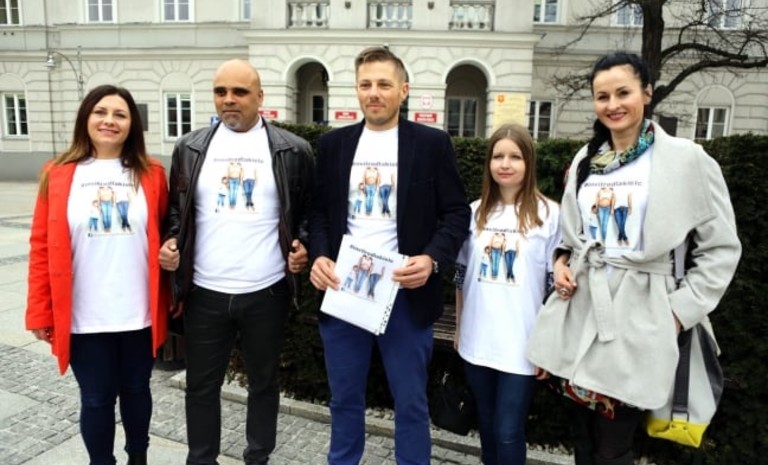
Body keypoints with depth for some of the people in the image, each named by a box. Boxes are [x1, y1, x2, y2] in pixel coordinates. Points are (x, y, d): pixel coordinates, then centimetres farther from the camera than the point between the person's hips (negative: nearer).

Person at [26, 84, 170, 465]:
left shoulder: (152, 174, 1)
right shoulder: (58, 174, -1)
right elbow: (42, 247, 0)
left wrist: (168, 285, 1)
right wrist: (40, 312, -2)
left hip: (139, 314, 1)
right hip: (84, 317, -1)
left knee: (136, 390, 18)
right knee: (96, 398, 12)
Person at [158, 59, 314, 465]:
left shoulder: (293, 150, -1)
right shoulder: (190, 148, 5)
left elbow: (310, 210, 6)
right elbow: (176, 209, 13)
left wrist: (302, 244, -11)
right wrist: (171, 241, -4)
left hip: (267, 292, -1)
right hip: (205, 292, 2)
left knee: (263, 382, 15)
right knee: (201, 385, 15)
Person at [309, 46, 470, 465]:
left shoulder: (432, 143, -1)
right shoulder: (333, 144, 8)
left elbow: (457, 212, -2)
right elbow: (319, 210, 10)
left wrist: (432, 259, -18)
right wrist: (318, 255, -8)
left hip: (405, 293, -2)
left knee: (410, 400, 11)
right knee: (344, 396, 17)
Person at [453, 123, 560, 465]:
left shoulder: (549, 214, -7)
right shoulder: (476, 212, 4)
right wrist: (459, 328, 14)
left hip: (521, 344, -4)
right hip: (477, 341, 4)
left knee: (508, 432, 4)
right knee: (486, 425, 18)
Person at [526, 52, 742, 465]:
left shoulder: (686, 159, -5)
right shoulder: (585, 159, 10)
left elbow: (721, 248, -1)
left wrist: (680, 312, -7)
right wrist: (561, 261, 0)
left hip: (635, 318, -4)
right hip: (579, 312, 5)